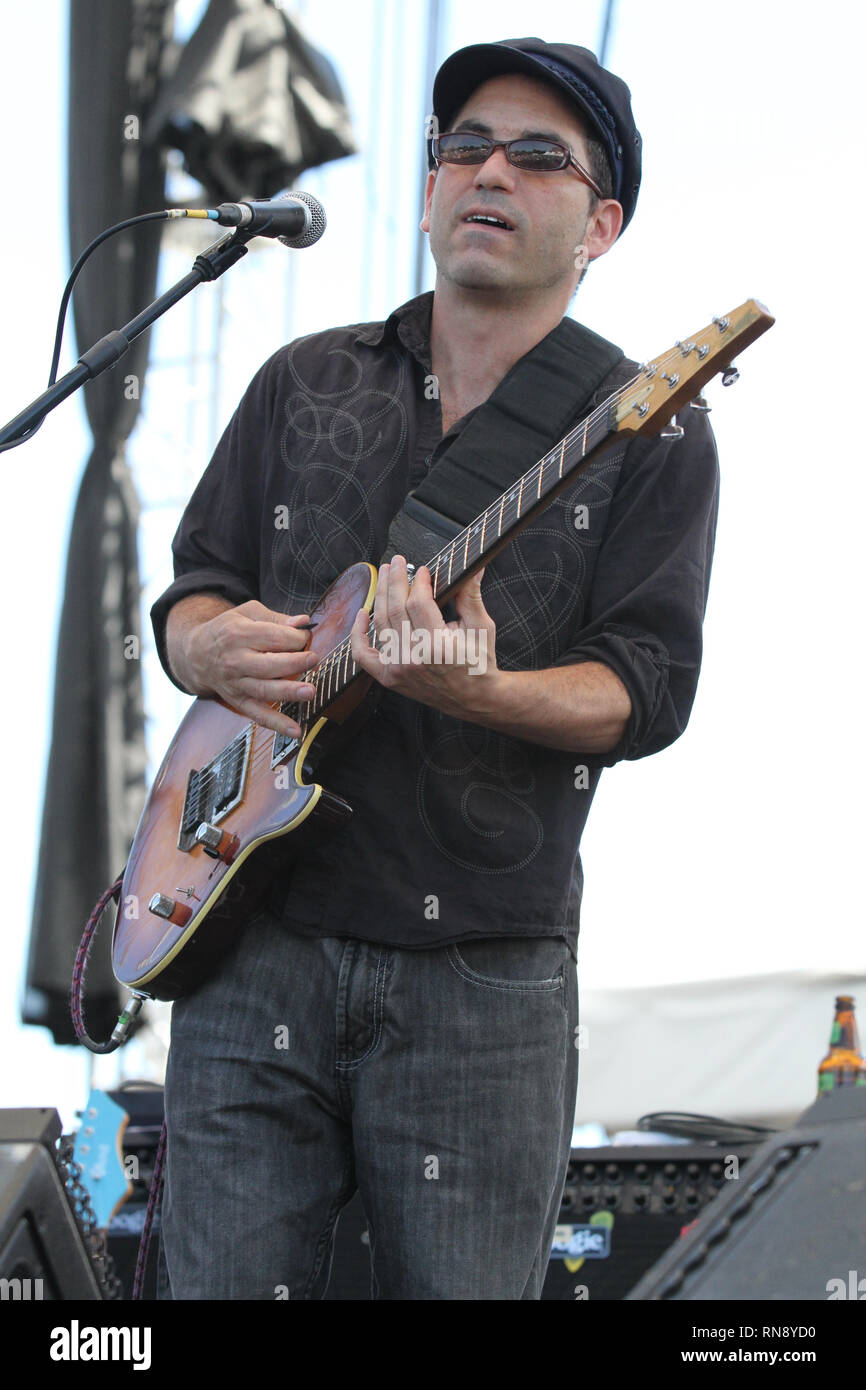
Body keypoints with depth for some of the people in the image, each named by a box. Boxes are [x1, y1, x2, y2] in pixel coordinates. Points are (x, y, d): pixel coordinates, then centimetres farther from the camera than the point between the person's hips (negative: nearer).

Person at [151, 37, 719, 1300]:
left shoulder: (650, 434, 3)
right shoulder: (303, 384, 14)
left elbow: (650, 687, -5)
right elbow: (184, 599, 16)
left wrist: (482, 692, -24)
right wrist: (219, 646, -8)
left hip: (483, 971, -2)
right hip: (250, 939, 3)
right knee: (222, 1284, 1)